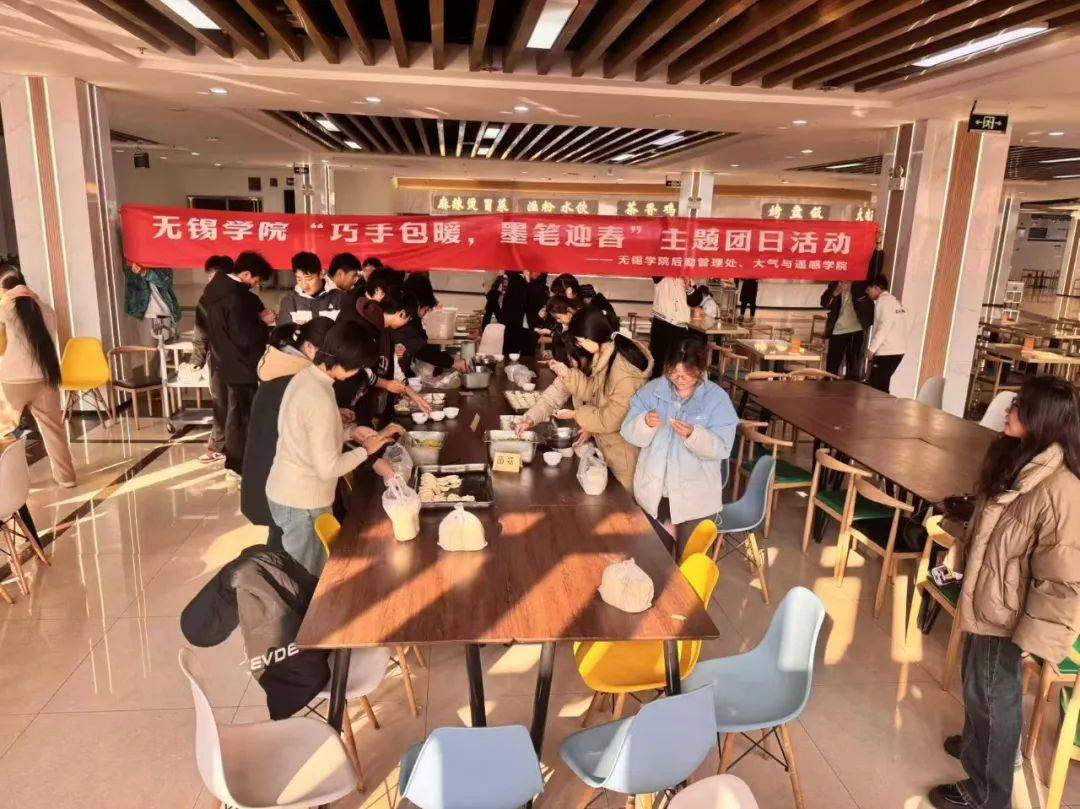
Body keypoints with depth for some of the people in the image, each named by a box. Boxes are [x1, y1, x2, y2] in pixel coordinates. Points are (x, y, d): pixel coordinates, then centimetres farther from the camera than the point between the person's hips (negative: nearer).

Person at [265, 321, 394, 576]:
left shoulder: (304, 377, -1)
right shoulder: (321, 400, -29)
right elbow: (328, 468, -25)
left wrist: (350, 431, 6)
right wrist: (365, 450, -12)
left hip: (285, 491, 9)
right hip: (302, 502, -8)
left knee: (299, 573, 23)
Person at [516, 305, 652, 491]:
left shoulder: (625, 368, -28)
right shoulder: (588, 357, -5)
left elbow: (612, 419, -24)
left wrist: (576, 415, -11)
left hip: (623, 453, -7)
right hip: (599, 443, 7)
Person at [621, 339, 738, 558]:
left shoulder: (716, 398, -11)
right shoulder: (652, 390, -5)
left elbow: (722, 447, -16)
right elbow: (629, 433, -8)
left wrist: (693, 435, -34)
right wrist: (646, 423, -29)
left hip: (693, 493, -2)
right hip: (652, 488, 3)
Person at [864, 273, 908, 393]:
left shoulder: (883, 301, -9)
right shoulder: (894, 300, 19)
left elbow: (884, 326, -19)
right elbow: (893, 326, 17)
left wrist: (871, 348, -17)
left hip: (887, 352, -10)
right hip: (897, 350, 10)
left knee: (876, 387, -9)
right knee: (882, 386, 14)